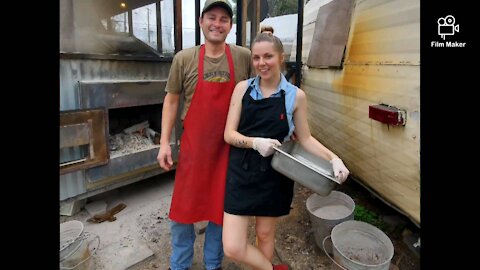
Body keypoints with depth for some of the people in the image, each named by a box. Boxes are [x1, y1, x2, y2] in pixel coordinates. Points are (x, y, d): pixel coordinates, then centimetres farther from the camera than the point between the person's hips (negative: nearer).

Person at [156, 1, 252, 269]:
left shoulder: (244, 57, -1)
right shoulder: (184, 59, -1)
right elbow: (171, 100, 3)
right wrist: (165, 142, -2)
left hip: (229, 147, 0)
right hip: (193, 147, 0)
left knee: (221, 209, 14)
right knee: (183, 210, 11)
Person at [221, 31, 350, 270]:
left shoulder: (295, 96, -3)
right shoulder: (242, 88, -3)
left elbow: (305, 138, 5)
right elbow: (229, 134, -5)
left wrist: (333, 158, -11)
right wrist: (255, 142, -24)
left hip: (274, 176, 0)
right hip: (241, 172, 1)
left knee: (265, 234, 18)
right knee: (232, 248, -2)